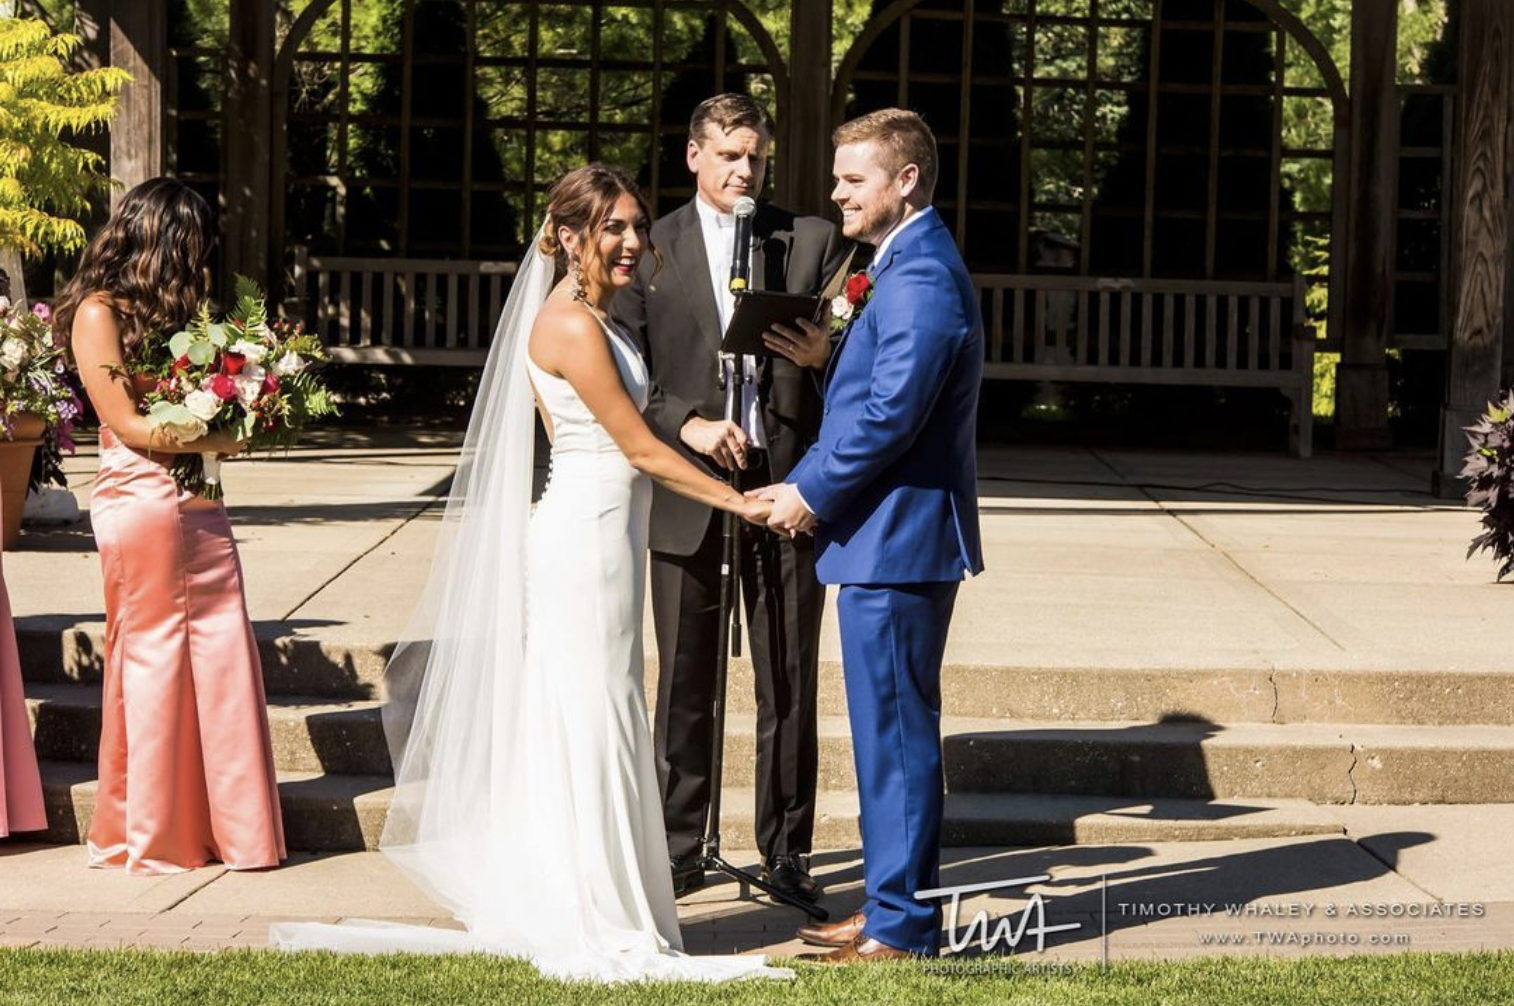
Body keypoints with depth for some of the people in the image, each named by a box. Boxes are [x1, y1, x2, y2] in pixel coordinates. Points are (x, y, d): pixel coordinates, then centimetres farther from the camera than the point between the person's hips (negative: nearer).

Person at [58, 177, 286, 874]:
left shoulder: (170, 311, 18)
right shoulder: (98, 313, -6)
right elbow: (129, 425, -11)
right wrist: (216, 439, -8)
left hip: (199, 504, 8)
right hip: (140, 499, -8)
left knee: (222, 659, 4)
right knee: (153, 664, -1)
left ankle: (223, 827, 11)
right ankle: (149, 837, 10)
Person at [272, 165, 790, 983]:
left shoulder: (588, 320, 15)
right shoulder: (571, 325, -14)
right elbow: (640, 449, -14)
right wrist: (738, 502, -9)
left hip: (601, 537, 10)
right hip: (588, 537, -10)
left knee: (588, 725, 12)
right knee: (588, 724, -5)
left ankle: (555, 912, 19)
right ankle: (593, 933, 0)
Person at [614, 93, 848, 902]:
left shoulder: (813, 239, 7)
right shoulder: (650, 249, 5)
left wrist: (822, 356, -15)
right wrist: (687, 424, -13)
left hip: (787, 486, 0)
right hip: (687, 494, 0)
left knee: (790, 685, 4)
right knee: (684, 685, 7)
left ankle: (787, 853, 14)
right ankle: (677, 850, 17)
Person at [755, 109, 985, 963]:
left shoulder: (921, 277, -18)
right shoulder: (913, 265, 16)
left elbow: (891, 411, -24)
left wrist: (812, 493, -15)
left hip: (898, 539, -11)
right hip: (892, 536, 11)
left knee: (896, 735, -4)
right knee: (891, 733, 15)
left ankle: (902, 926, 2)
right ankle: (892, 907, 24)